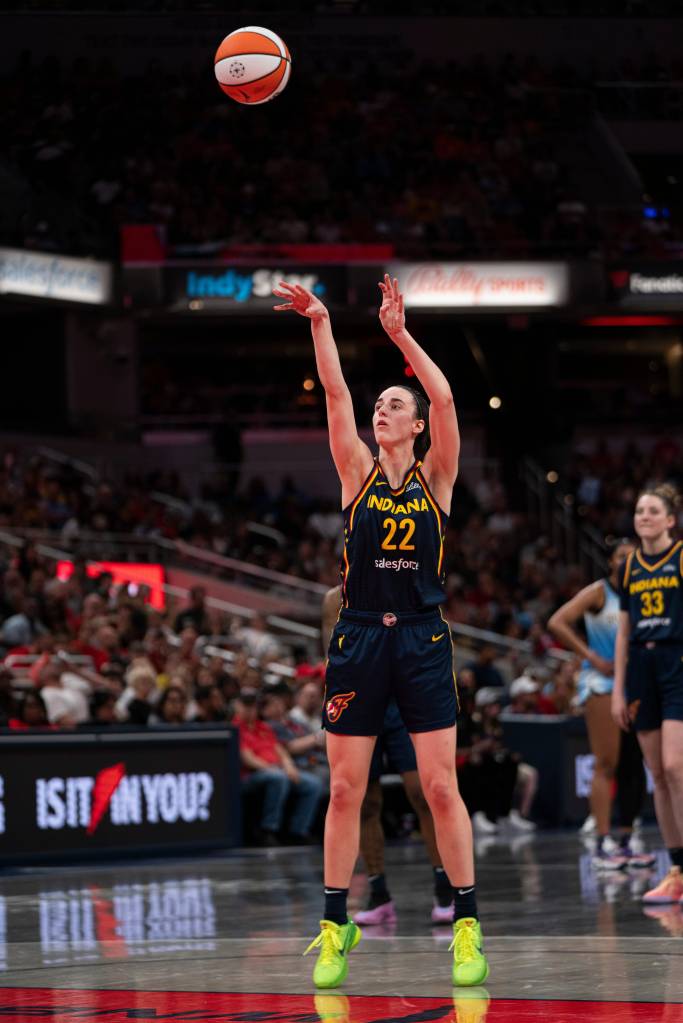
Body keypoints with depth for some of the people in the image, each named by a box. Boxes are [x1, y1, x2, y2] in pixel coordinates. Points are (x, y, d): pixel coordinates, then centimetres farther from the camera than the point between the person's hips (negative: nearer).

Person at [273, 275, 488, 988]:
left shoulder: (436, 477, 5)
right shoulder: (357, 474, 8)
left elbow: (445, 400, -9)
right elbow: (335, 396, -2)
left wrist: (400, 334, -13)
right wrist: (320, 324, -12)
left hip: (422, 640, -2)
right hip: (358, 639, 2)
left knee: (440, 787, -3)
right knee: (344, 790, 2)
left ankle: (467, 927, 2)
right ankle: (335, 928, 9)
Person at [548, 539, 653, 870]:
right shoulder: (598, 592, -4)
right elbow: (557, 623, -13)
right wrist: (592, 657, -15)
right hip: (602, 683, -6)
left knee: (634, 765, 5)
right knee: (606, 765, -9)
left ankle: (627, 842, 12)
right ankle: (602, 845, -10)